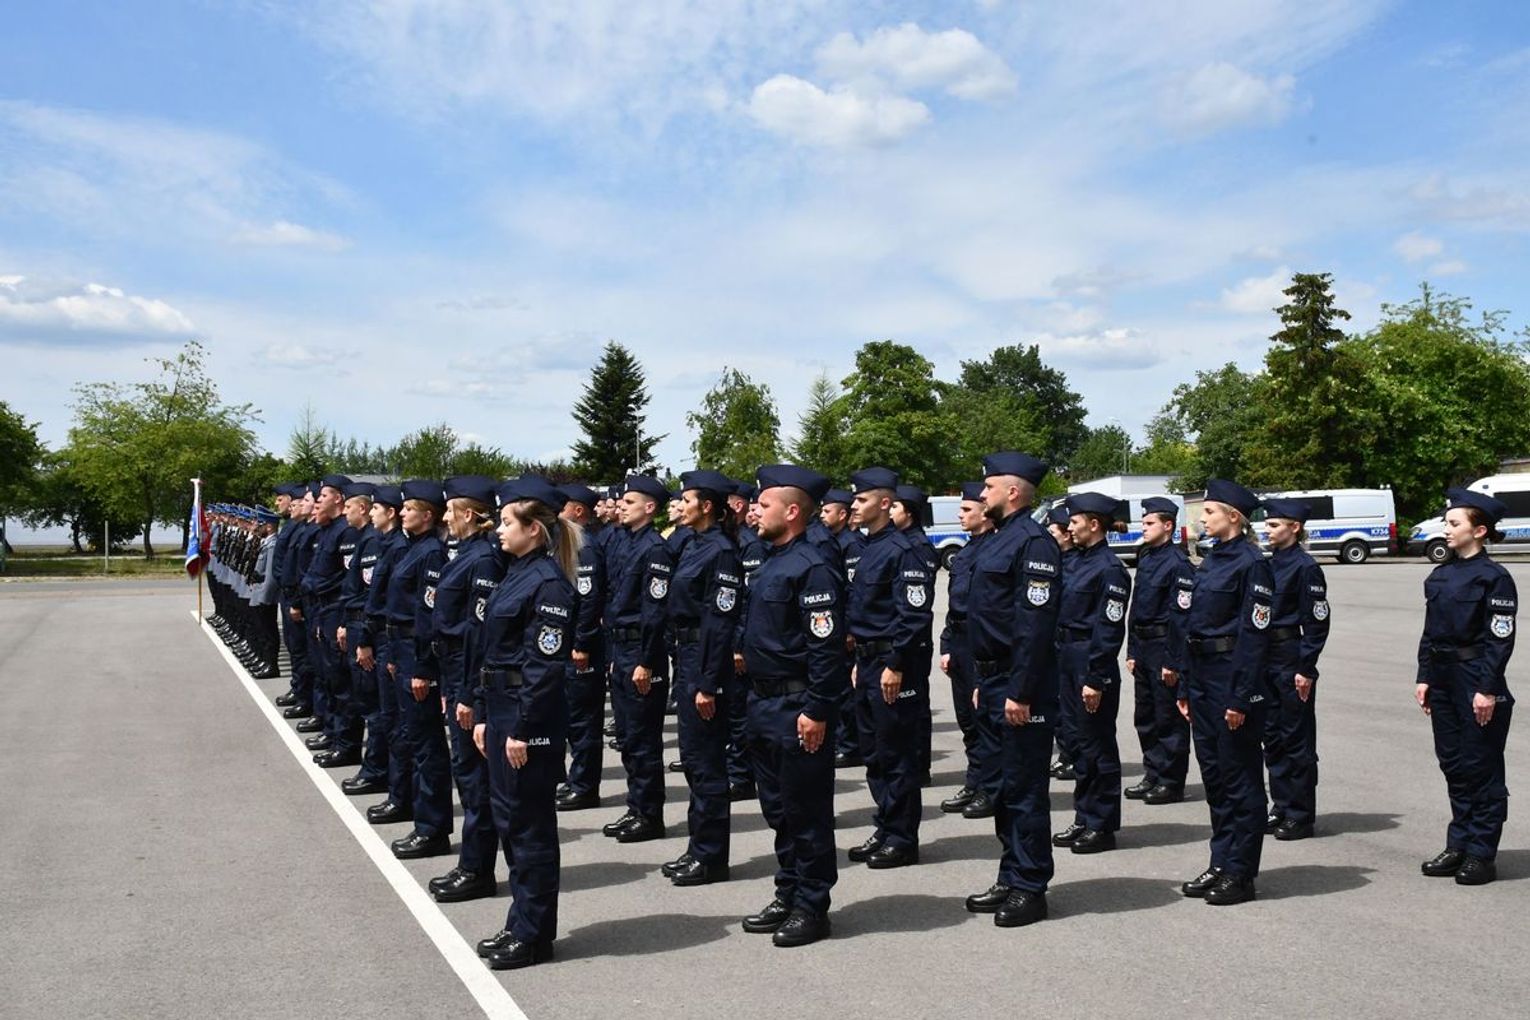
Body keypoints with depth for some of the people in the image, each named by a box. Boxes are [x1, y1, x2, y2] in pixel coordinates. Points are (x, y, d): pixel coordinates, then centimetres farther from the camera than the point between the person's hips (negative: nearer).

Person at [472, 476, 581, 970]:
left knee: (530, 822, 0)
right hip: (500, 707, 10)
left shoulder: (549, 583, -16)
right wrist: (483, 715, 15)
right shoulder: (516, 574, 12)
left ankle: (534, 935, 12)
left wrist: (523, 729, -20)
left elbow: (545, 665, -20)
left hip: (530, 715, -10)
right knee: (508, 815, 16)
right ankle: (520, 922, 28)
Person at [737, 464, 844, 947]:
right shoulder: (772, 562, 12)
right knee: (777, 807, 17)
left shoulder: (811, 568, -17)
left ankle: (811, 908, 14)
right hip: (765, 703, 10)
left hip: (797, 710, -10)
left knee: (806, 811, 2)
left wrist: (816, 711, -21)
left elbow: (827, 645, -21)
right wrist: (757, 700, 19)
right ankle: (788, 895, 29)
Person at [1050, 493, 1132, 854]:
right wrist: (1063, 665, 15)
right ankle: (1084, 820, 25)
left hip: (1093, 666, -9)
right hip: (1069, 662, 9)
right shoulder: (1079, 562, 14)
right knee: (1080, 742, 15)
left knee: (1098, 745, 0)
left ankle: (1102, 826, 10)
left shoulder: (1109, 569, -14)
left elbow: (1109, 630, -18)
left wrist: (1095, 680, -19)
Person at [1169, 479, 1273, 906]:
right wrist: (1185, 686, 14)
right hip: (1201, 675, 9)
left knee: (1239, 775, 1)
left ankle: (1240, 874, 10)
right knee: (1213, 772, 14)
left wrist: (1240, 698, -18)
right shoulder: (1211, 560, 13)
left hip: (1232, 676, -9)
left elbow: (1254, 634, -16)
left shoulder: (1251, 564, -12)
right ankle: (1220, 864, 23)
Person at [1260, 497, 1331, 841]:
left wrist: (1306, 669, -16)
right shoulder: (1270, 564, 12)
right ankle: (1280, 808, 23)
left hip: (1291, 659, -8)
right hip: (1266, 657, 8)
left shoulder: (1305, 567, -11)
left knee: (1296, 737, 1)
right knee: (1272, 735, 13)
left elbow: (1317, 623, -13)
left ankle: (1300, 816, 9)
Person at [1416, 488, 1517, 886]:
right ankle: (1459, 845, 23)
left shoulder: (1494, 577, -10)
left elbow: (1500, 639, -13)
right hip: (1443, 681, 7)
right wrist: (1424, 677, 9)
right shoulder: (1439, 576, 10)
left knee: (1482, 768, 2)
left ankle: (1481, 855, 10)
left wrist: (1488, 689, -16)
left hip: (1477, 680, -7)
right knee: (1453, 764, 13)